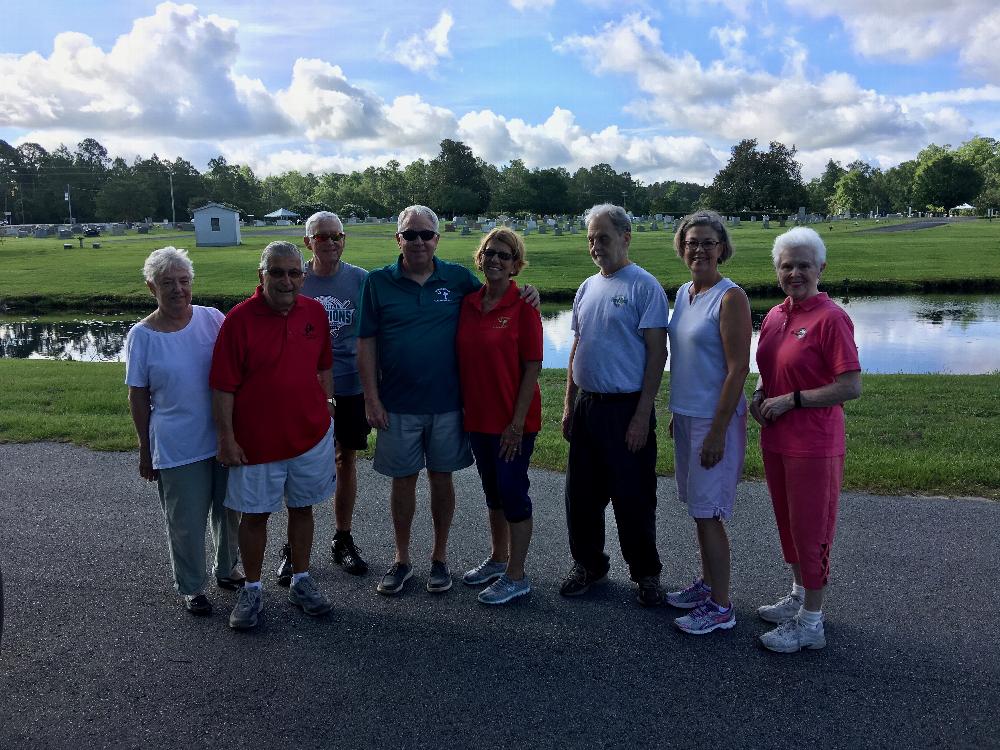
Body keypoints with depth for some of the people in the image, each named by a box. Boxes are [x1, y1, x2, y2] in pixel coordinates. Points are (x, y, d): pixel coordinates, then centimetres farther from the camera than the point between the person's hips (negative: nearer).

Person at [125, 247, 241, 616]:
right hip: (177, 447, -3)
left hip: (224, 438, 3)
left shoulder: (212, 319, -2)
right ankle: (191, 588, 30)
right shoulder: (142, 335, -7)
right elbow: (138, 396, -1)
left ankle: (227, 570, 40)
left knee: (229, 511, 17)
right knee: (186, 522, 8)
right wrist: (145, 449, 1)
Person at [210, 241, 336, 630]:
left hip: (311, 434, 4)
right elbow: (223, 386, -12)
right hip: (256, 440, -3)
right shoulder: (239, 318, -13)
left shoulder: (315, 312, -1)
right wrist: (227, 438, -12)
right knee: (255, 514, 10)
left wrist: (327, 406, 11)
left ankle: (301, 582, 31)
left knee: (302, 508, 15)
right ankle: (251, 590, 27)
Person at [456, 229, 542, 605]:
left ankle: (516, 576, 16)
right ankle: (498, 558, 36)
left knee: (512, 490, 2)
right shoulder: (468, 303, 5)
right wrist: (463, 407, 7)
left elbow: (533, 367, -12)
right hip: (478, 416, 6)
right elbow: (462, 359, 10)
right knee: (492, 489, 18)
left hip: (513, 420, -6)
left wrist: (518, 422, -15)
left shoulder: (523, 306, -11)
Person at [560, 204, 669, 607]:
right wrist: (569, 405, 13)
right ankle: (588, 565, 30)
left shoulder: (644, 286, -8)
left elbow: (657, 353, -12)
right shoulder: (587, 288, 13)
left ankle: (646, 574, 21)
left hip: (627, 407, -6)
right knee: (581, 494, 13)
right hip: (586, 404, 7)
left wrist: (642, 414, -17)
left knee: (634, 498, 3)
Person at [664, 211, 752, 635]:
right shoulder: (683, 293, 10)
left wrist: (718, 431, -20)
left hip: (714, 419, -8)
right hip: (686, 415, 8)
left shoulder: (730, 297, -14)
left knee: (708, 513, -2)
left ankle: (720, 607, 11)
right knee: (697, 508, 16)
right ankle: (707, 584, 32)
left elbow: (738, 370, -17)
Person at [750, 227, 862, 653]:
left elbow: (851, 387, -20)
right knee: (788, 522, 20)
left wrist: (790, 400, -19)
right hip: (775, 441, 8)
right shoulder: (773, 317, 8)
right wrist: (760, 395, 2)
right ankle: (798, 597, 38)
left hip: (813, 445, -8)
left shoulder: (831, 318, -15)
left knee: (810, 529, 4)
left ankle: (811, 623, 18)